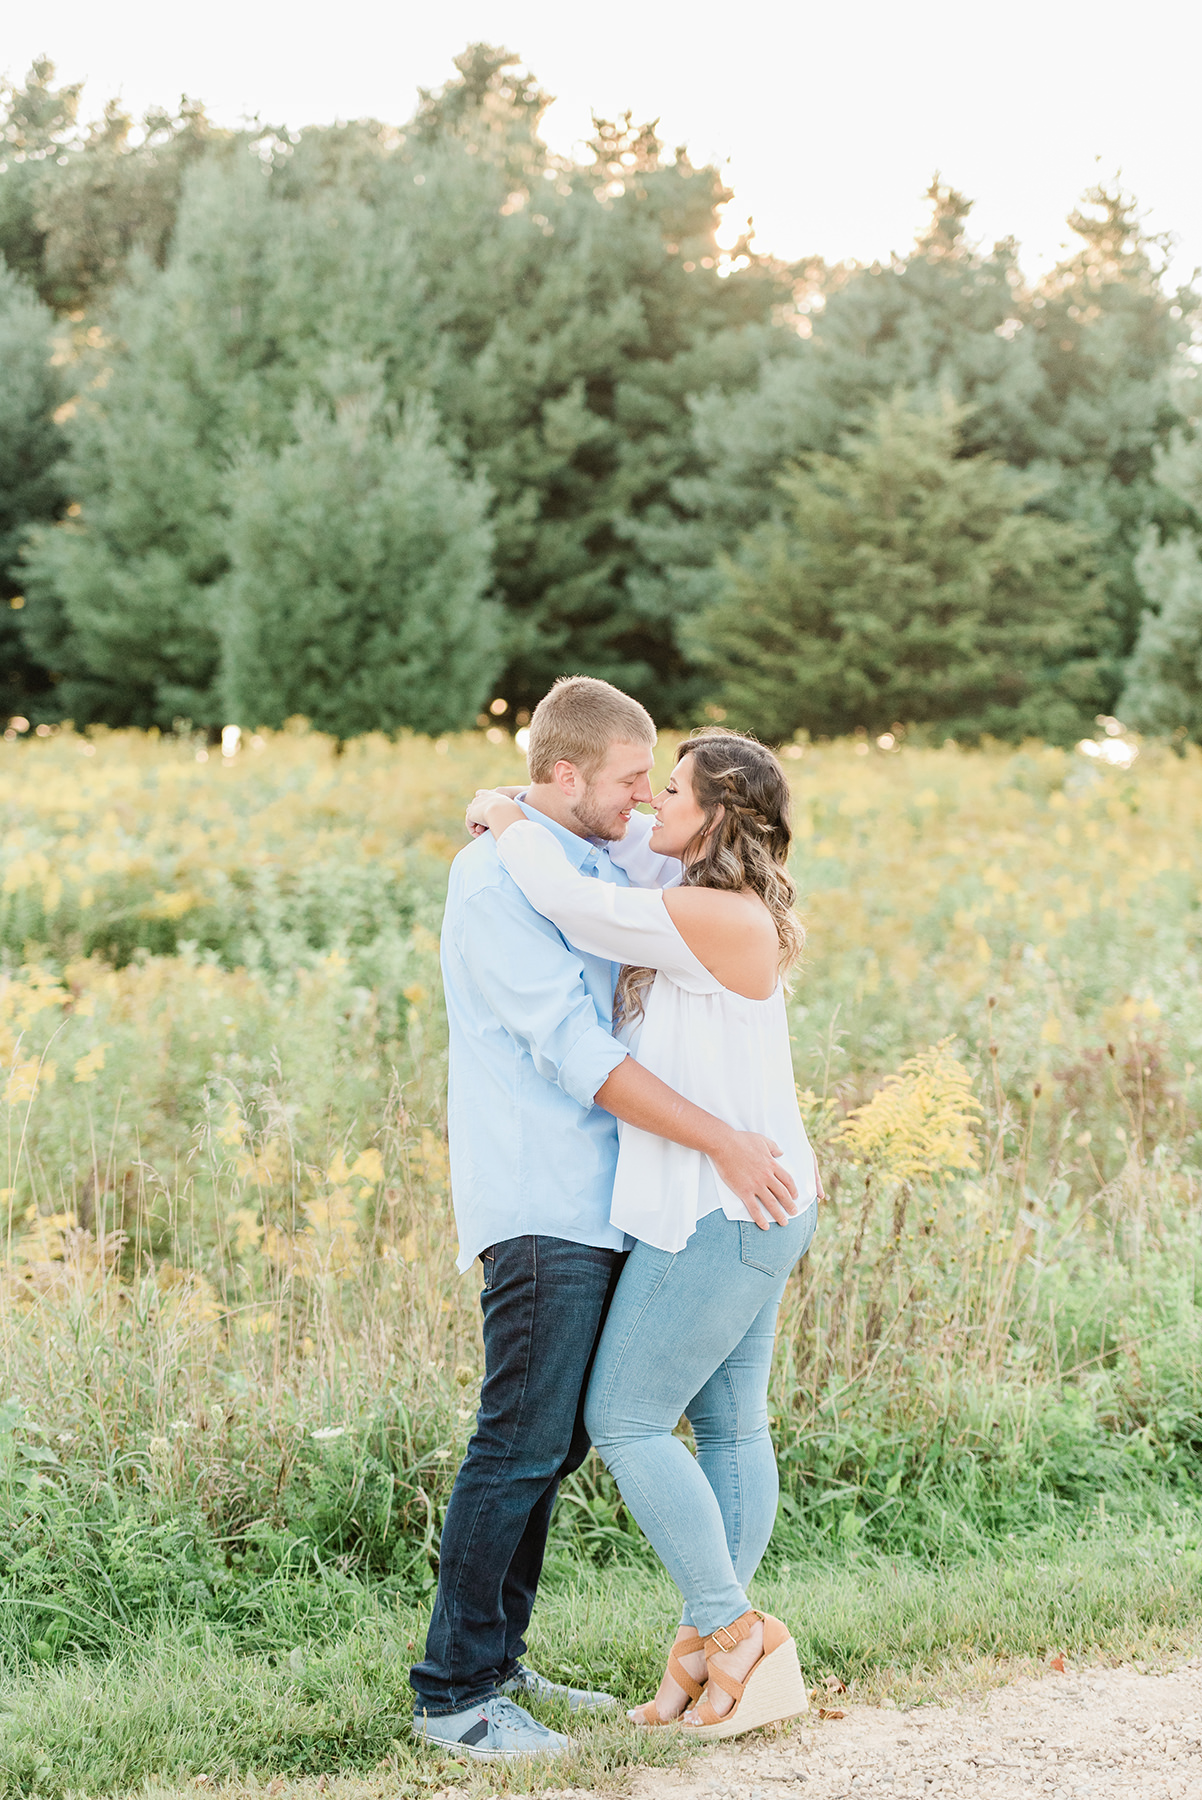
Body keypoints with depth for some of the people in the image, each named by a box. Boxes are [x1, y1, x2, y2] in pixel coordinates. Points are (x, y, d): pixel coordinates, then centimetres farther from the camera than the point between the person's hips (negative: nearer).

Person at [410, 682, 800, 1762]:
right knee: (521, 1446, -9)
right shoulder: (497, 878, -13)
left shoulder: (599, 859, 14)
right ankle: (449, 1693, -3)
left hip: (591, 1206, 9)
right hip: (539, 1207, -9)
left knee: (557, 1442, 11)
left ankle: (495, 1664, 19)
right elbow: (574, 1050, -20)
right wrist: (722, 1142, -21)